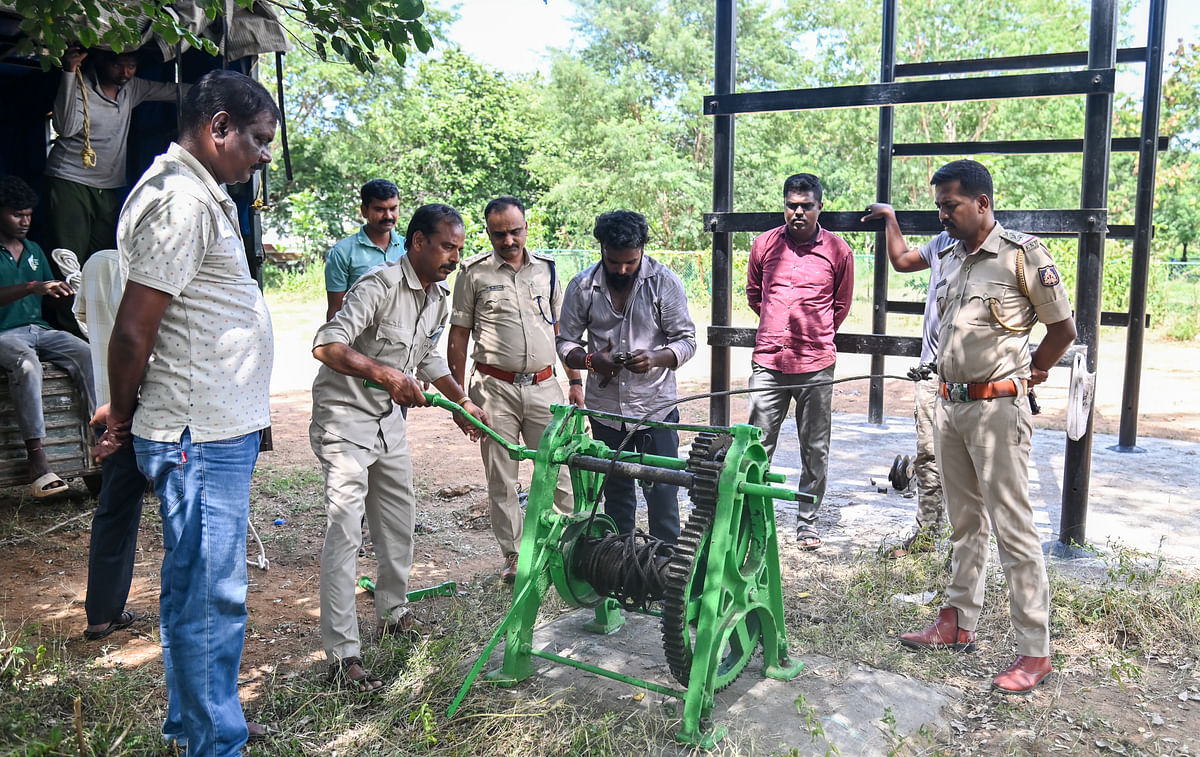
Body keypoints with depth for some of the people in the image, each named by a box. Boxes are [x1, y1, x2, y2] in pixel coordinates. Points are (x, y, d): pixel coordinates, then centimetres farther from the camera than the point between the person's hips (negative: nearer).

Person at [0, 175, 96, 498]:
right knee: (27, 363, -37)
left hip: (39, 329, 6)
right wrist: (32, 287, -33)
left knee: (88, 355, -23)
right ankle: (36, 459, -36)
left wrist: (65, 290, -1)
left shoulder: (34, 250, 18)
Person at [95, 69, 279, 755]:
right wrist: (123, 423, -3)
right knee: (209, 598, 0)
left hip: (218, 431, 10)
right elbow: (133, 330, -17)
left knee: (202, 590, 19)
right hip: (201, 438, -10)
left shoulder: (202, 195, 18)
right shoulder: (180, 199, -16)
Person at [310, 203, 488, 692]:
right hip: (345, 418, -9)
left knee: (400, 519, 16)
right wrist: (386, 374, -41)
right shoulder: (380, 286, -23)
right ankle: (342, 656, -6)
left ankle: (394, 613, 36)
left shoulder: (439, 295, 5)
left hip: (389, 418, 9)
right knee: (344, 533, -10)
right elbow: (326, 346, -32)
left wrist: (463, 402, 17)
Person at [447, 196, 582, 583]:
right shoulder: (474, 272, 1)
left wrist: (575, 381, 10)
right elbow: (458, 336, 4)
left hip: (543, 386, 2)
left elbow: (561, 329, 15)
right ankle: (513, 556, 17)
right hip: (495, 388, -1)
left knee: (559, 470, 1)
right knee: (501, 479, 5)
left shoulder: (546, 268, 10)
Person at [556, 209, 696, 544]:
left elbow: (686, 340, -4)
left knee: (662, 491, 0)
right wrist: (591, 361, -18)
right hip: (605, 409, 2)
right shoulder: (582, 286, -2)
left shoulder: (664, 282, -7)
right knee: (615, 493, 13)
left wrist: (655, 359, -25)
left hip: (655, 407, -2)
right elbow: (565, 342, 4)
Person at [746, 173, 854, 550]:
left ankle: (807, 520, 21)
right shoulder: (764, 244, 5)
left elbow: (841, 305, 15)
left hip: (816, 366, -1)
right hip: (768, 362, 1)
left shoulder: (838, 251, 1)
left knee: (815, 449, 8)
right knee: (757, 445, 4)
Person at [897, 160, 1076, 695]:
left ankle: (1035, 651, 4)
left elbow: (1063, 327, -2)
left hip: (997, 407, -7)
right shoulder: (949, 257, 12)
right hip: (949, 405, 7)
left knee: (1012, 527, -5)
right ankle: (957, 624, 27)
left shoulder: (1022, 255, -9)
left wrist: (1026, 375, 2)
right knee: (964, 521, 16)